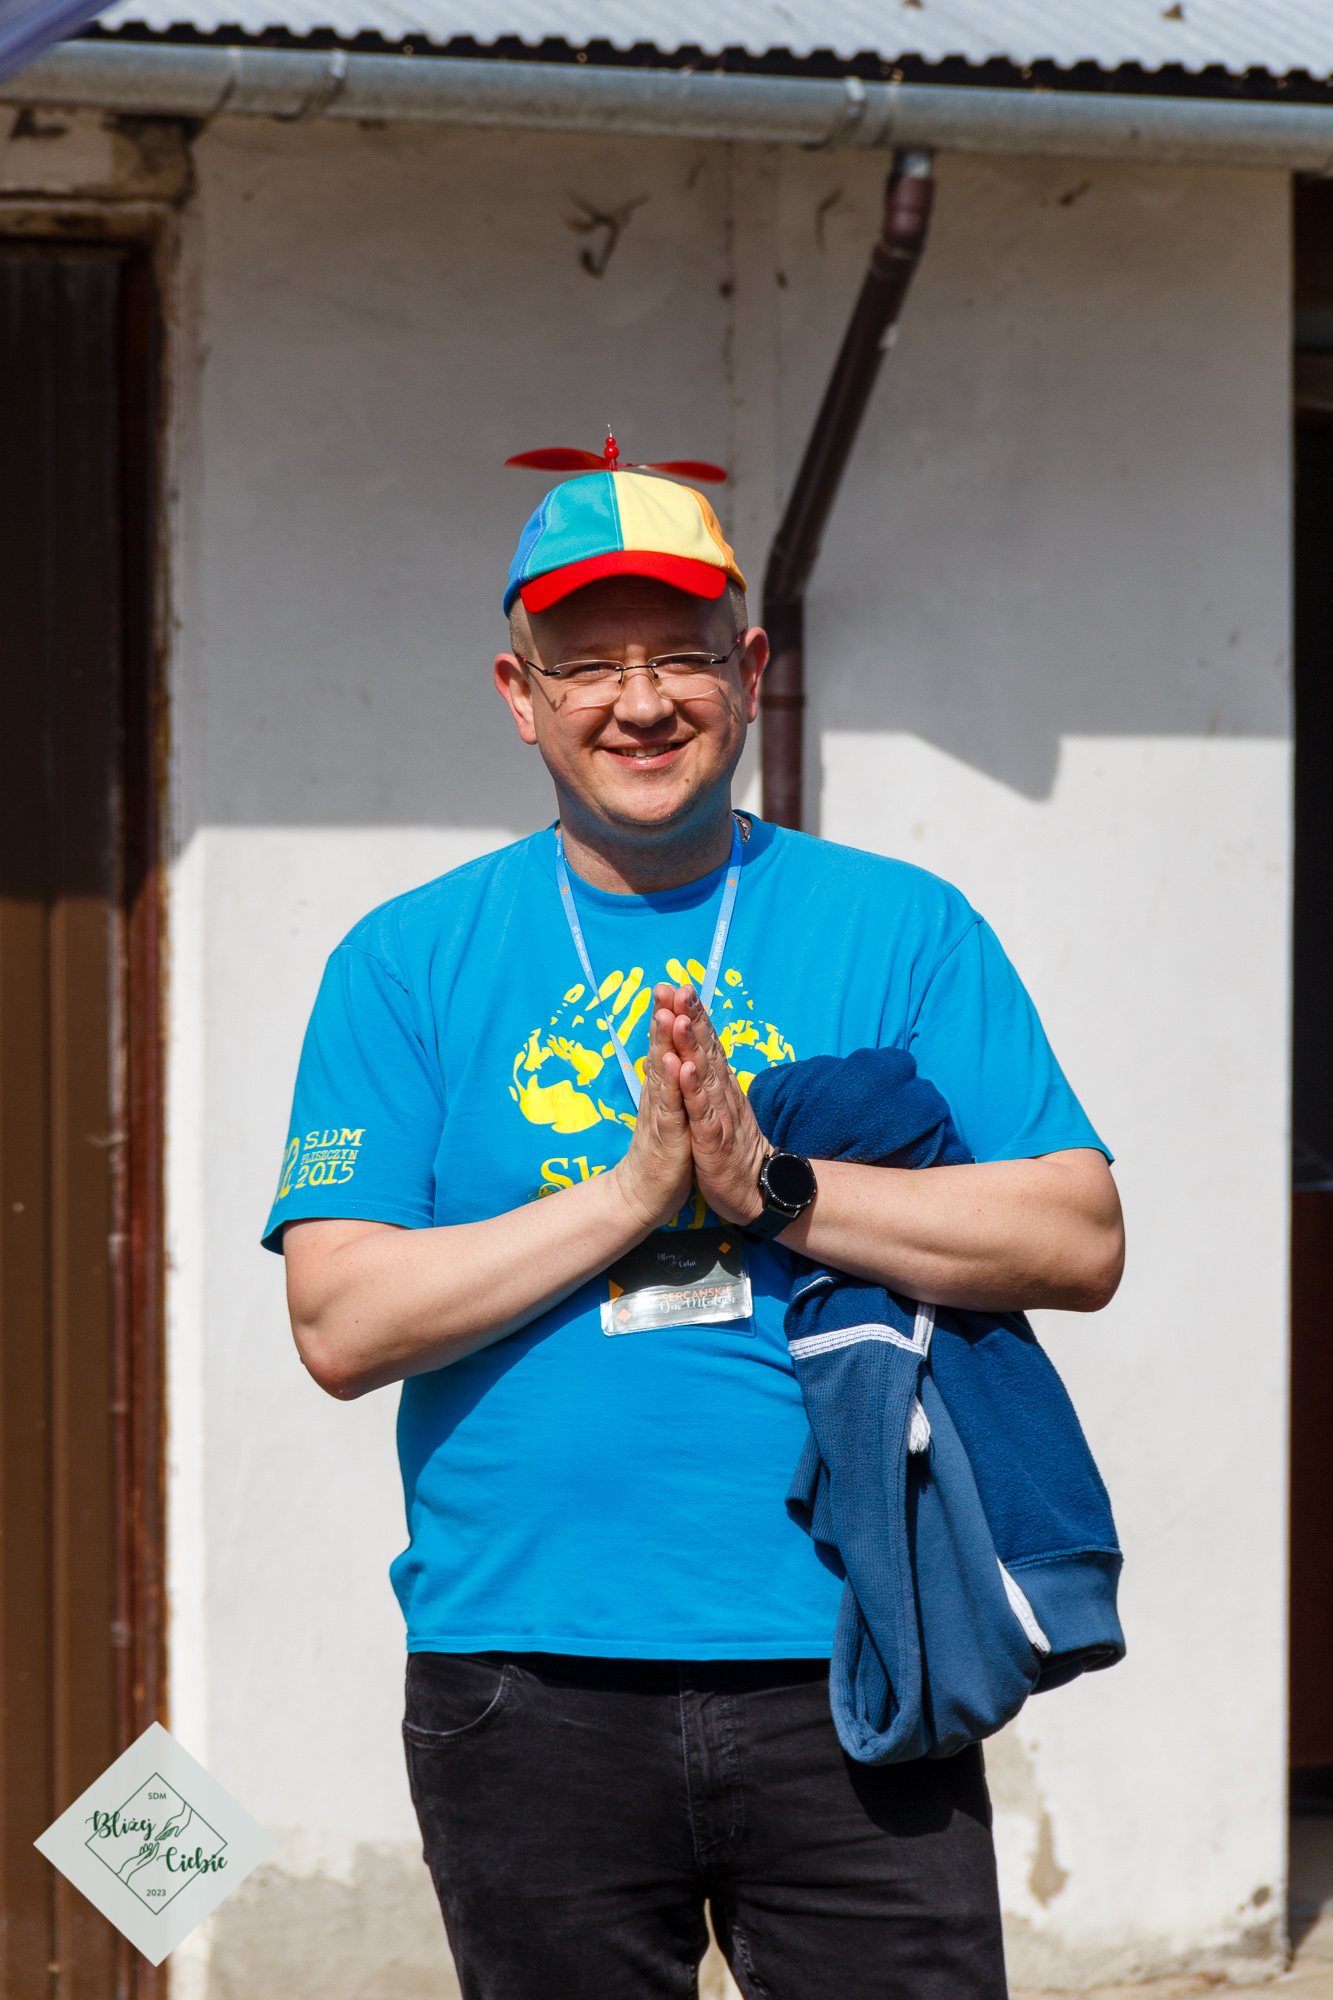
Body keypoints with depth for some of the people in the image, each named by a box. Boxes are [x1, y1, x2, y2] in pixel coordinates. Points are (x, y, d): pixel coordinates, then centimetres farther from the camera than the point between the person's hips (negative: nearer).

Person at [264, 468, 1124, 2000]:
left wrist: (769, 1184, -12)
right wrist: (630, 1193, -12)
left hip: (845, 1669, 0)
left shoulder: (903, 930, 8)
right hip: (529, 1686, 0)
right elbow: (340, 1326, -3)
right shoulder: (406, 964, 7)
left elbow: (1081, 1243, -2)